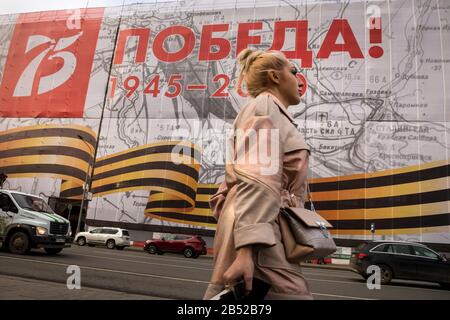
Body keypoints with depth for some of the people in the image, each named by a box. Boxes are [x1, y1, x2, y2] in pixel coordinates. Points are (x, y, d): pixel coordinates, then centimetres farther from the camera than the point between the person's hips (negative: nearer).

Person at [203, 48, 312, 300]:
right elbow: (256, 181, -17)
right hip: (259, 230, -9)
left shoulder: (274, 113, 27)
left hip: (261, 229, 9)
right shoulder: (264, 106, -2)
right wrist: (247, 249, -24)